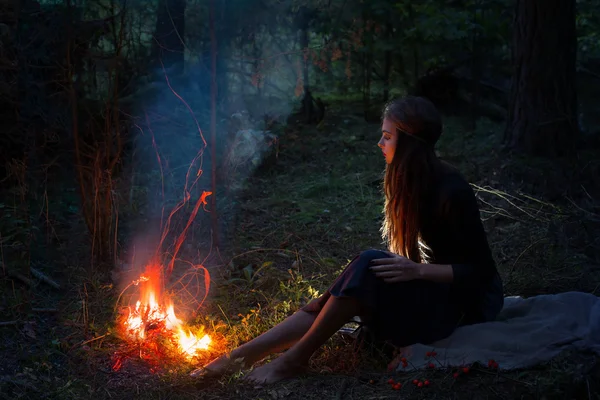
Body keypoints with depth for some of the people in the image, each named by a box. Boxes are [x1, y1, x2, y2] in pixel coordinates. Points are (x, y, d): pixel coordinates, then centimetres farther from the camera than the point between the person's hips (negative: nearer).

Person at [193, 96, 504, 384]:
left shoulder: (452, 191, -23)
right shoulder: (409, 182, 2)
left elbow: (479, 269, -20)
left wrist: (418, 270, -30)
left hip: (467, 300, -7)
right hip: (427, 289, 7)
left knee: (368, 267, -31)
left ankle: (295, 358, -24)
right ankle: (239, 356, -22)